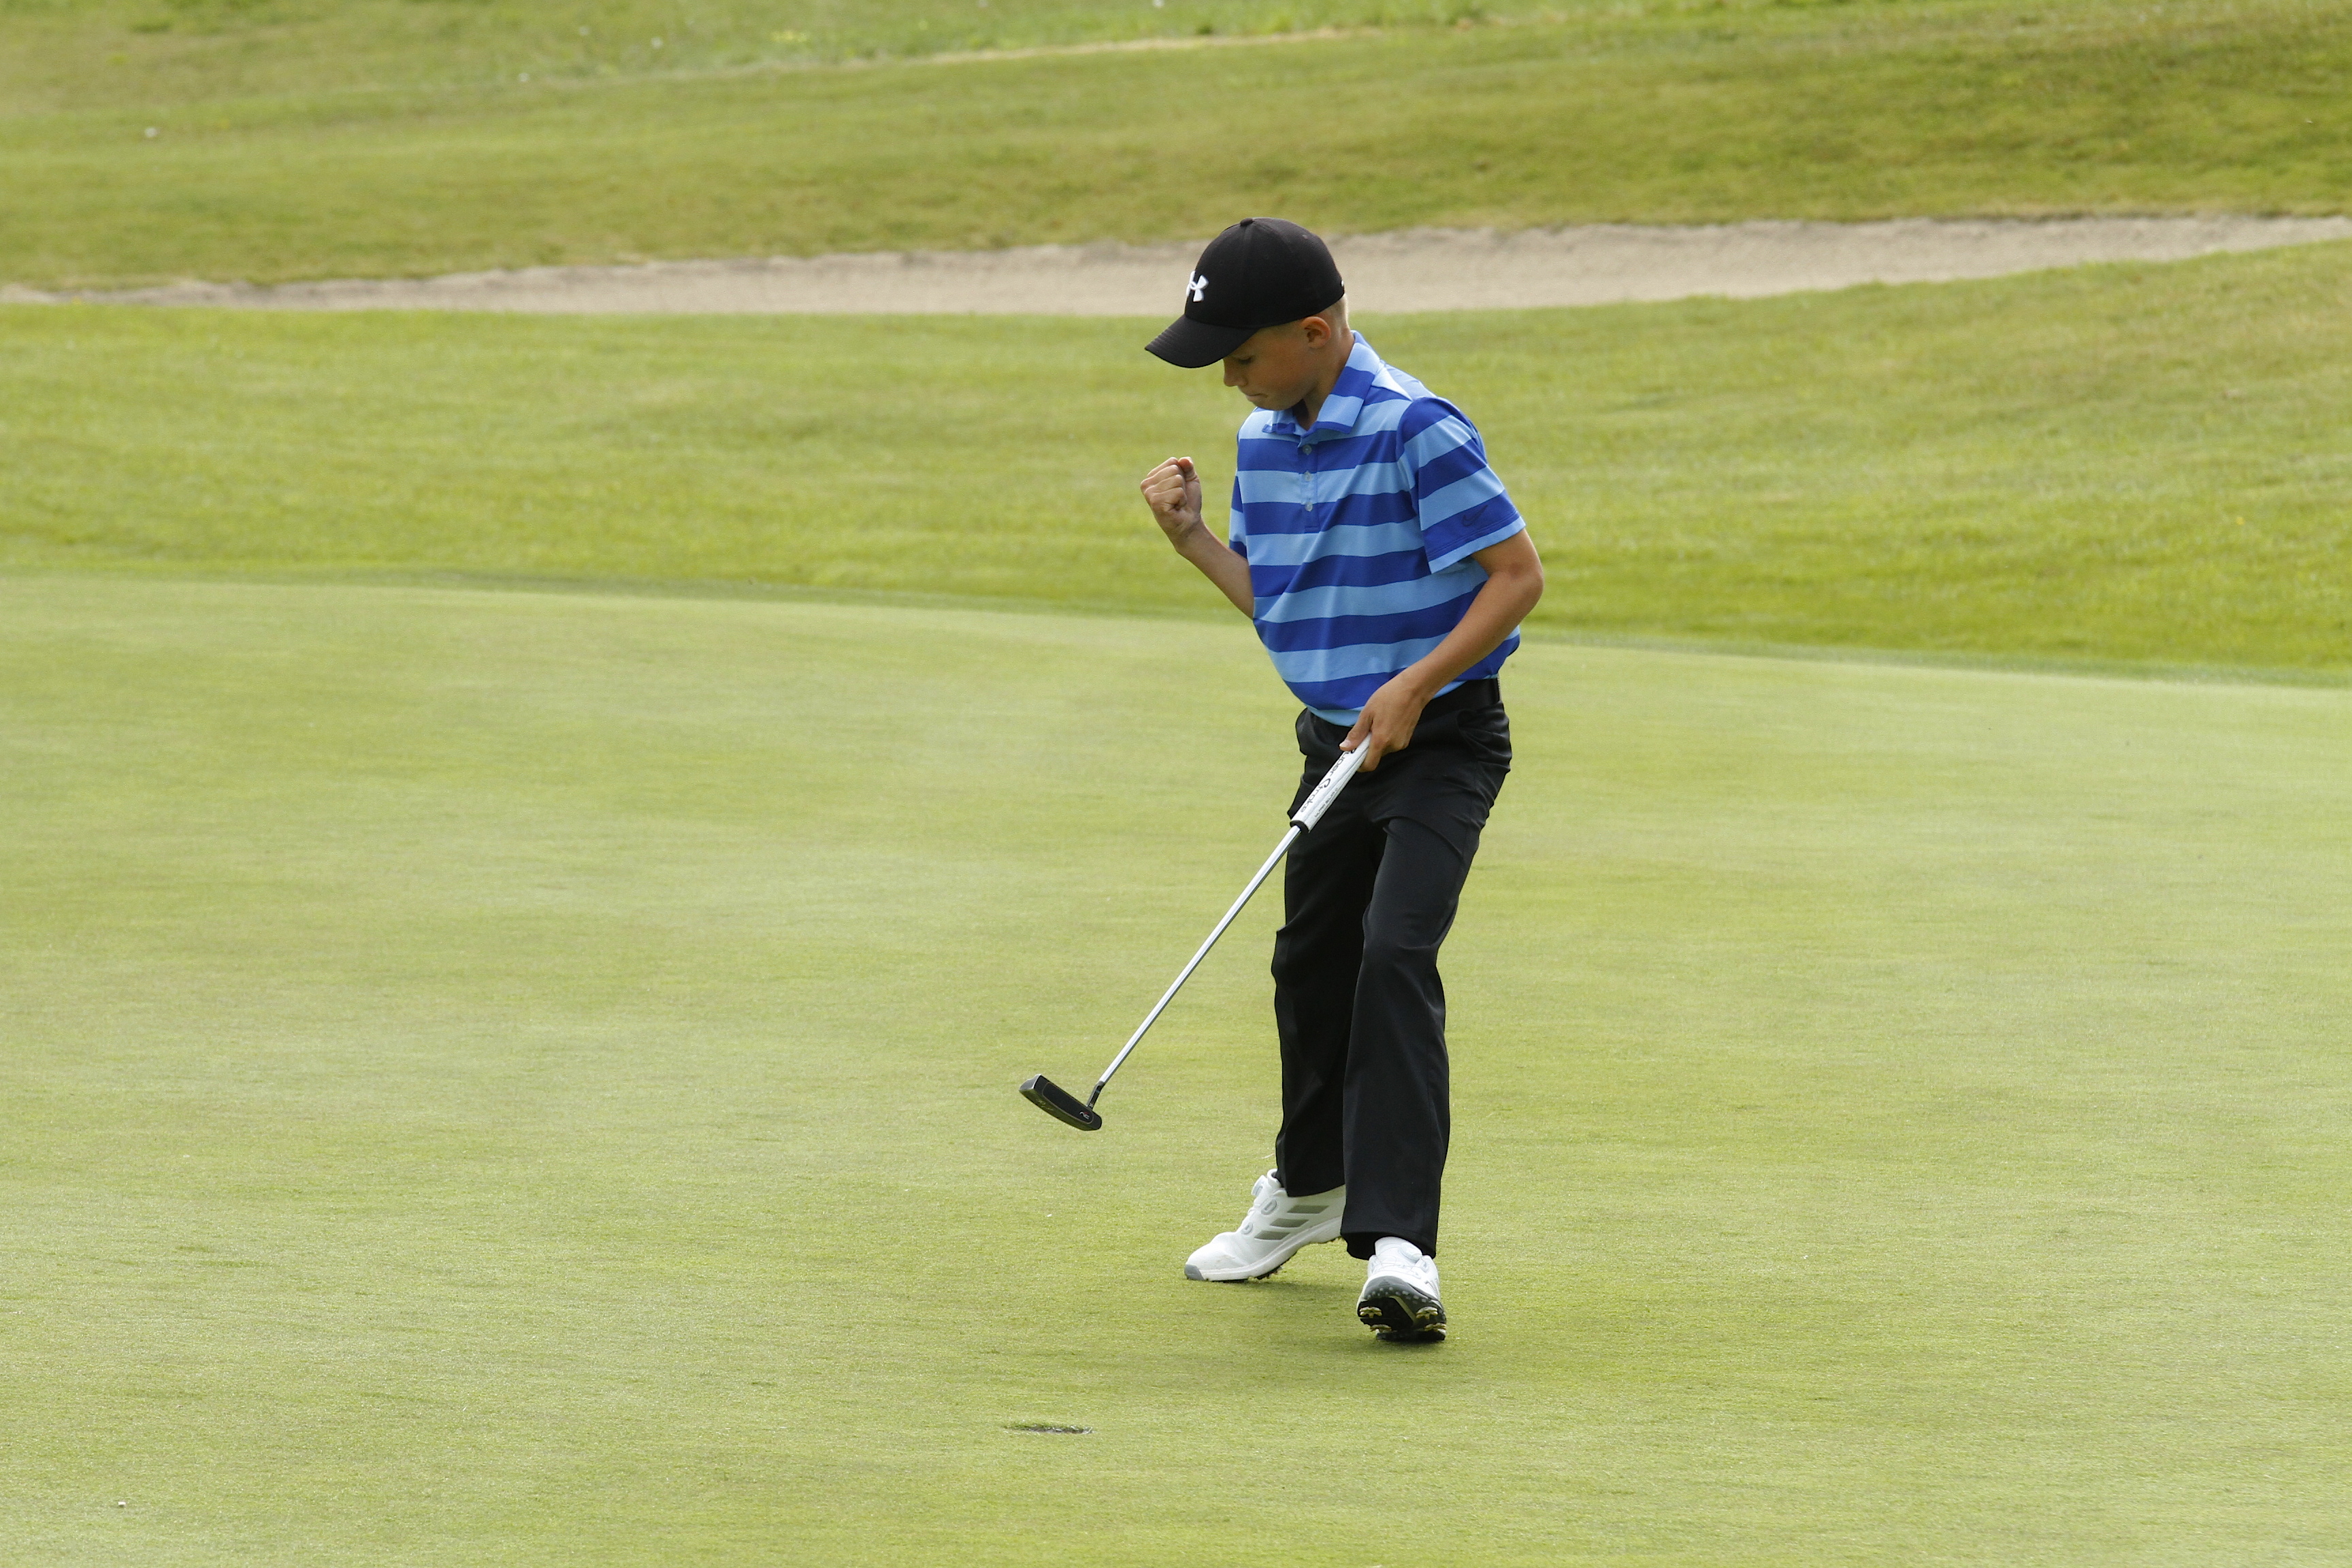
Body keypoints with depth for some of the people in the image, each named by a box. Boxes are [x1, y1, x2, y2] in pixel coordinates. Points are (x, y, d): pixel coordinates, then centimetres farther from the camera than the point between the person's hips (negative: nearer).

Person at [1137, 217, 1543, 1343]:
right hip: (1336, 741, 8)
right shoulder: (1264, 440, 6)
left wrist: (1417, 684, -25)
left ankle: (1398, 1244, -30)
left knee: (1394, 955, -23)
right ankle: (1309, 1187, 43)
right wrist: (1192, 539, 0)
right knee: (1310, 964, 19)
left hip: (1441, 741, -8)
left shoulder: (1416, 430, -20)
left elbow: (1517, 573, -18)